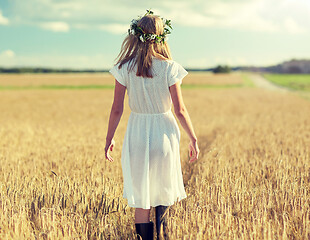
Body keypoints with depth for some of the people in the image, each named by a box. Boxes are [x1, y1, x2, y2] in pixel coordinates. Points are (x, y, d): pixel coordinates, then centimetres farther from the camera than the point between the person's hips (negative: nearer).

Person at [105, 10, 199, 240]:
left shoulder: (125, 68, -7)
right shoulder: (169, 67, -10)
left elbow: (117, 109, -4)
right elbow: (180, 110, -9)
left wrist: (109, 138, 9)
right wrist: (193, 139, 3)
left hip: (137, 134, 1)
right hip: (164, 133, 0)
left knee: (140, 195, 11)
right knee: (165, 186, 25)